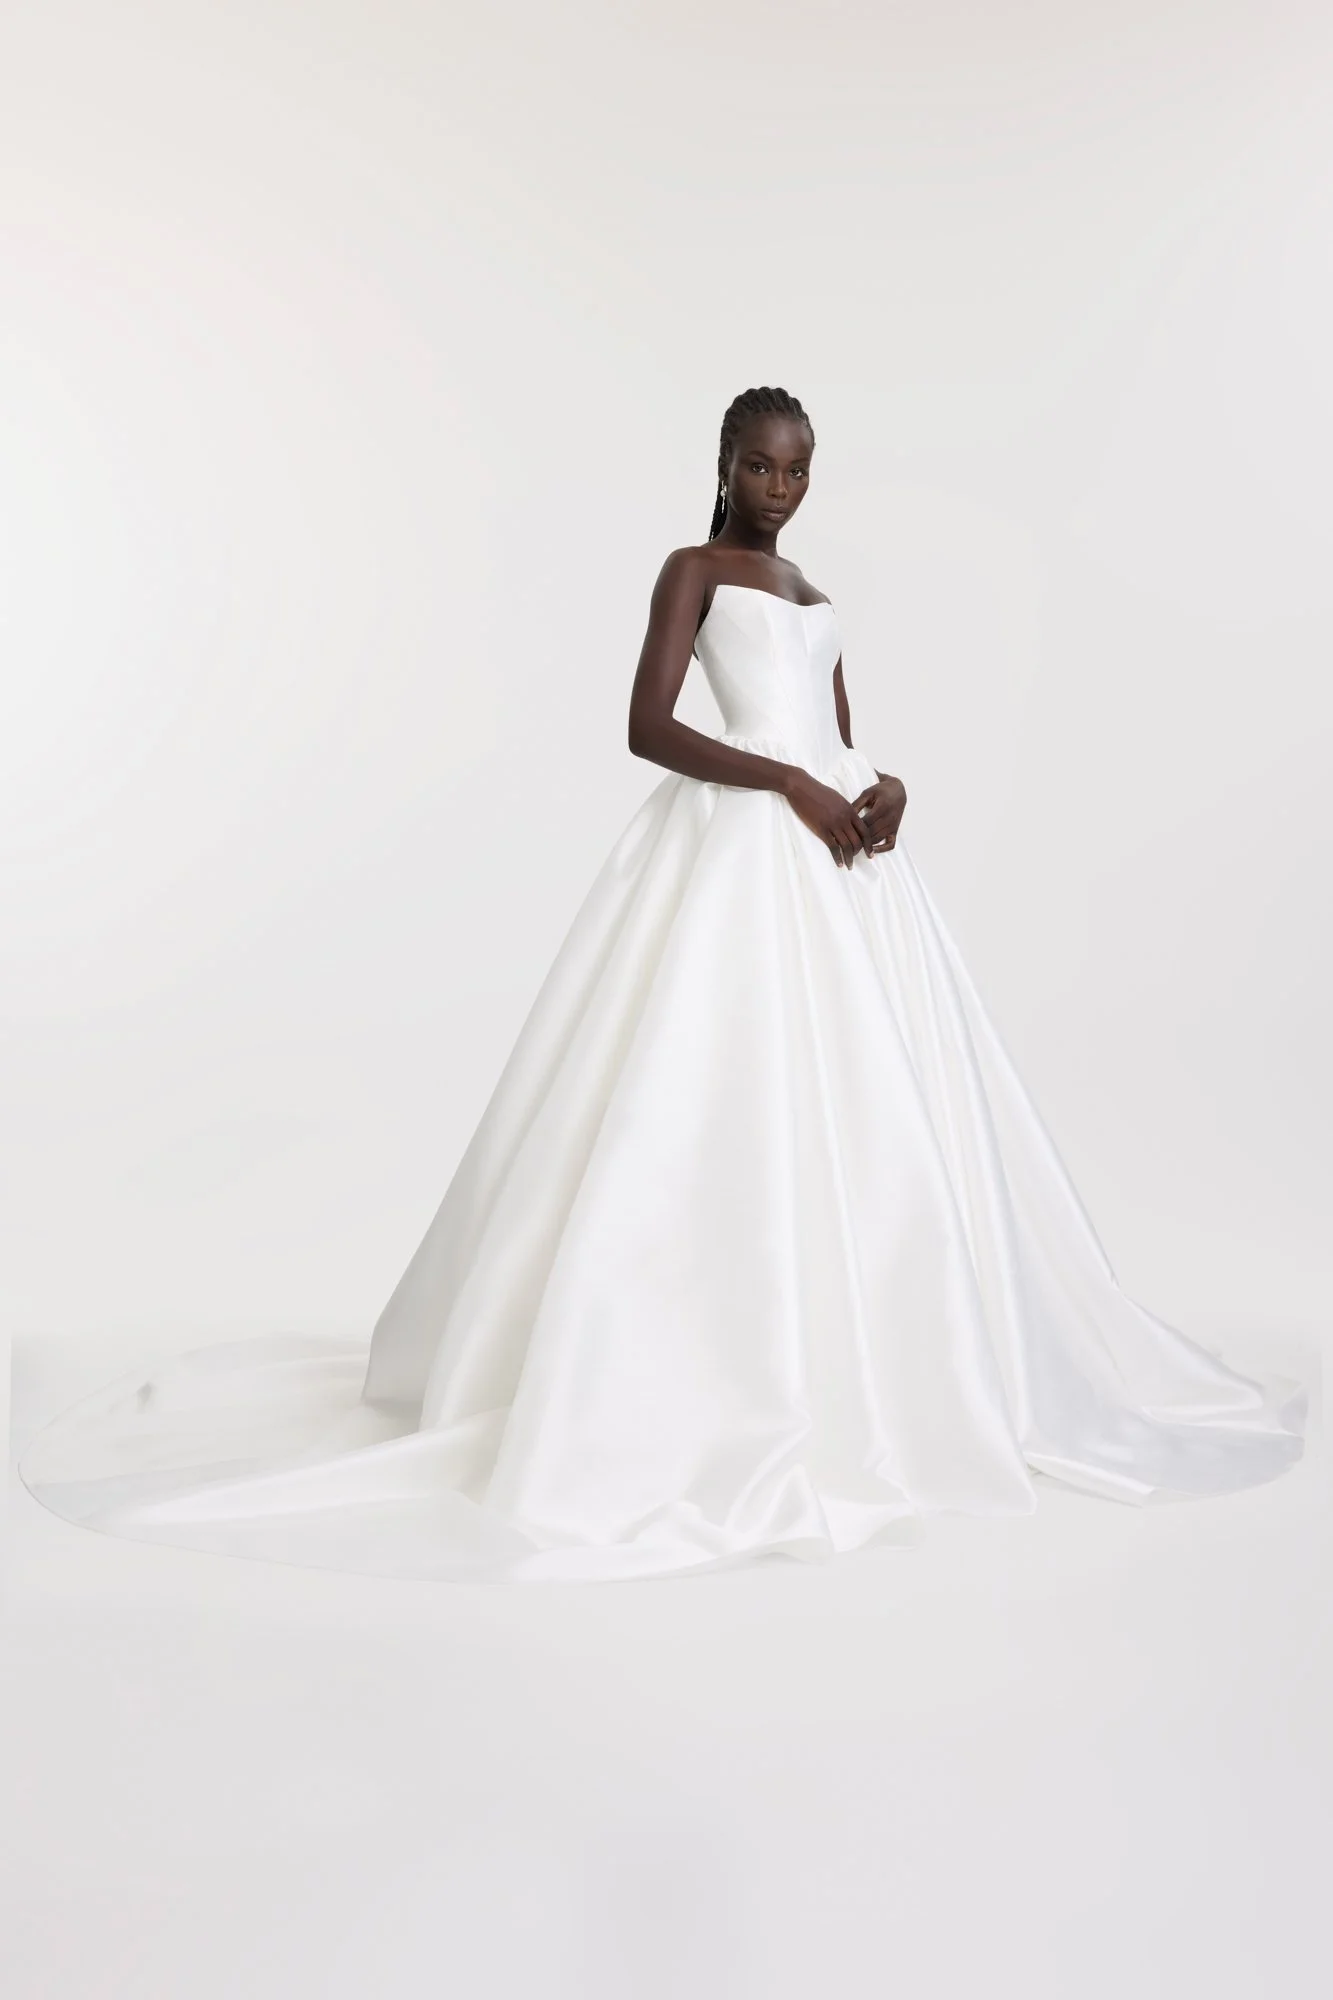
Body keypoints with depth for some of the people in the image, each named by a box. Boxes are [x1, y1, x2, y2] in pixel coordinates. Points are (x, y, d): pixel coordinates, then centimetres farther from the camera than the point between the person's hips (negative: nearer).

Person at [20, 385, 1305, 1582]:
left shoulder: (816, 603, 24)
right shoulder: (694, 569, 3)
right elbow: (648, 727, -10)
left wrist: (884, 789, -2)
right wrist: (794, 785, -16)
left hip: (831, 852, 7)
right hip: (734, 844, -7)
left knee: (866, 1110, 6)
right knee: (718, 1104, -9)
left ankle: (863, 1375, 16)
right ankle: (701, 1385, -2)